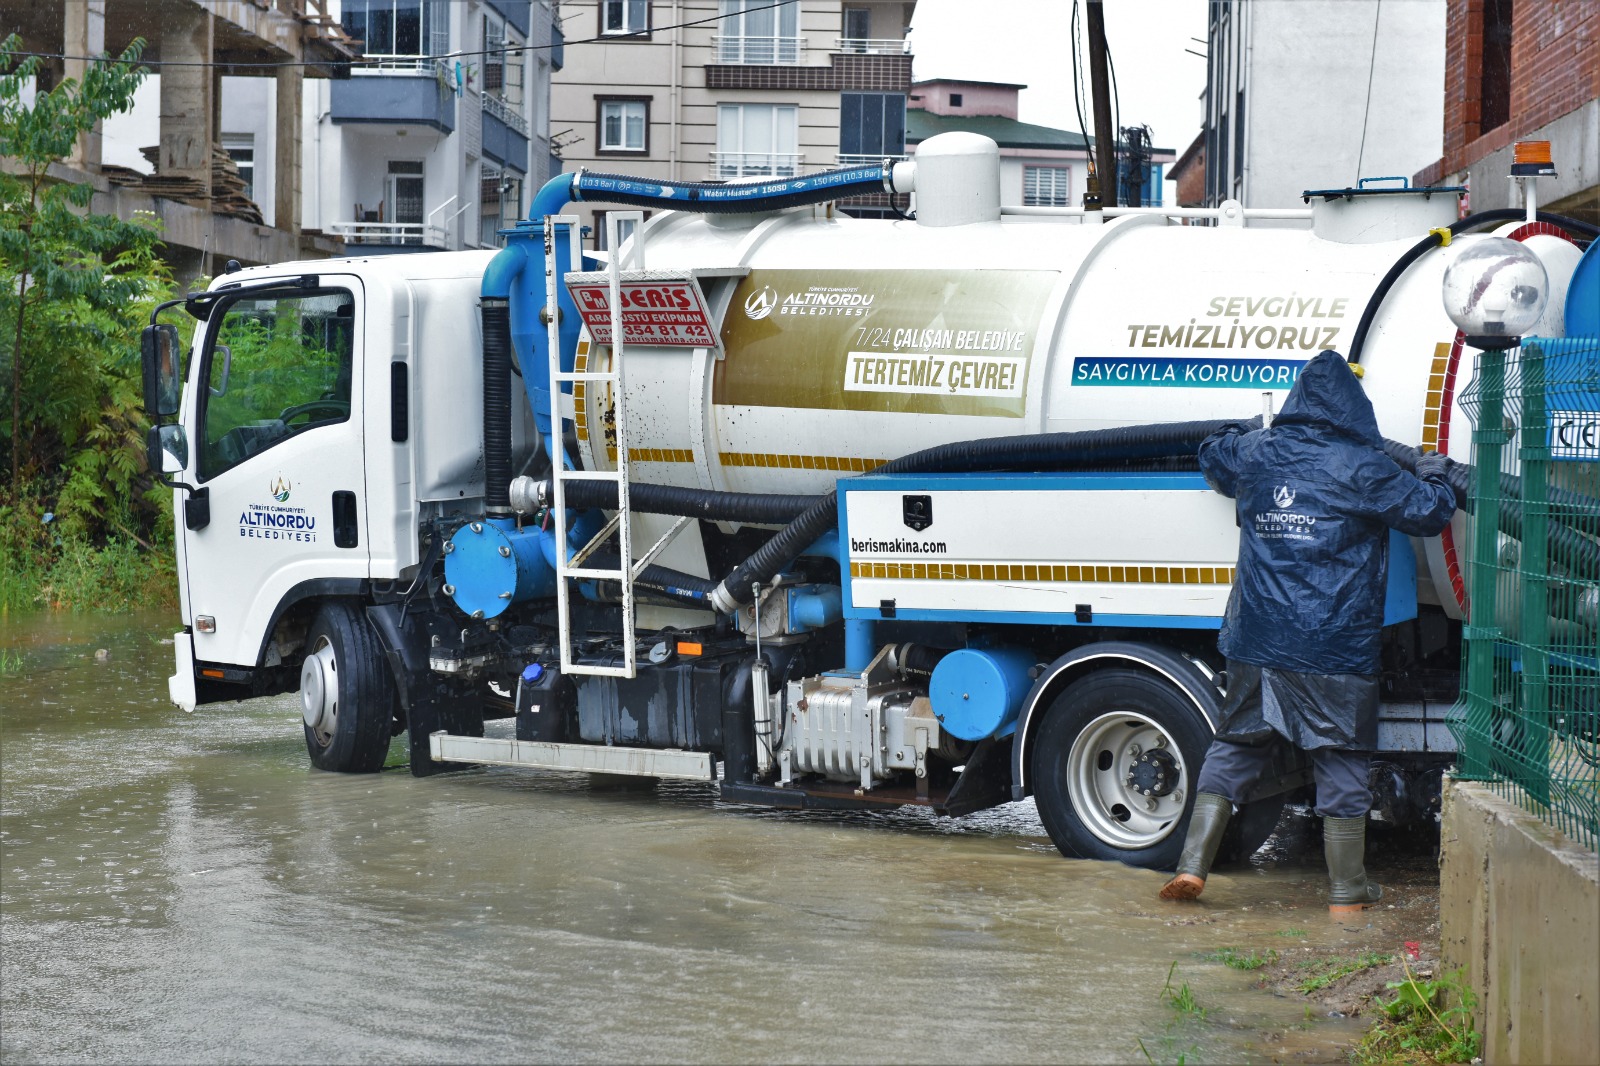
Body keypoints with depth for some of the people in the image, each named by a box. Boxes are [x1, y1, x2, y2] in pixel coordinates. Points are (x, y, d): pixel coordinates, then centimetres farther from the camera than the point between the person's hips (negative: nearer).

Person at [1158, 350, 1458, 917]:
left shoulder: (1256, 454, 5)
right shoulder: (1362, 468, -7)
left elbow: (1212, 457, 27)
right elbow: (1428, 513, 0)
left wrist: (1246, 430, 47)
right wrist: (1434, 474, 21)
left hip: (1256, 645, 4)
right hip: (1335, 651, -4)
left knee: (1234, 747, 14)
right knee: (1340, 760, 5)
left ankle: (1192, 865, 7)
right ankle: (1348, 889, 12)